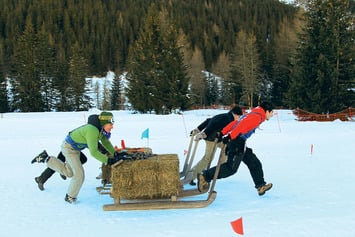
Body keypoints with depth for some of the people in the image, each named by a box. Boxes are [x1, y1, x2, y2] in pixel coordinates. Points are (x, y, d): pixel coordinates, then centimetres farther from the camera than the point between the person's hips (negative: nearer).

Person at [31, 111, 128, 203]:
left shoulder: (101, 128, -10)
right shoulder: (92, 131, -37)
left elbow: (106, 142, 4)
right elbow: (93, 152, -38)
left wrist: (115, 154, -9)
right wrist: (108, 160, -36)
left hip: (75, 147, 9)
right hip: (69, 147, -9)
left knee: (68, 172, 20)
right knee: (79, 174, -8)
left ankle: (45, 158, 24)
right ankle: (70, 197, 12)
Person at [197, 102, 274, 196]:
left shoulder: (251, 115, 23)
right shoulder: (257, 117, -8)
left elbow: (235, 123, 20)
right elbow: (242, 126, -21)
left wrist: (223, 133, 18)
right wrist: (230, 136, -28)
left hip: (240, 144, 11)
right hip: (238, 142, -11)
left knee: (254, 163, 13)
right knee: (231, 168, -13)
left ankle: (260, 185, 16)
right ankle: (205, 176, -11)